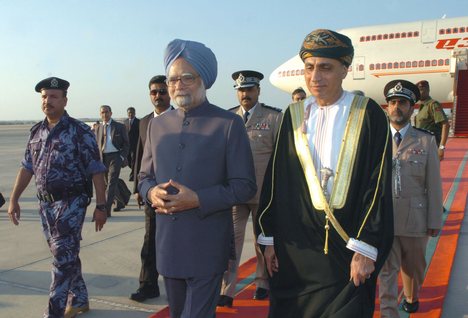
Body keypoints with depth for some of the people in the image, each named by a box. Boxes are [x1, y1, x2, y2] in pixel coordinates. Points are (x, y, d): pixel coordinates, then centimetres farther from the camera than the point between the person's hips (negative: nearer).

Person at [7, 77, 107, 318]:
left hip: (71, 202, -6)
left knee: (63, 257, -4)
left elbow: (96, 171, -10)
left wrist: (101, 206, -12)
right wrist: (14, 199, 10)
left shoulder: (80, 131, -9)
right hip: (45, 203, 6)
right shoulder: (36, 132, 9)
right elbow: (27, 167, 14)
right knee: (65, 254, 16)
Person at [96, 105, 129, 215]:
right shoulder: (98, 129, 13)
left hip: (115, 157, -5)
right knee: (109, 182, 13)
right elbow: (96, 145, 16)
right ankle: (119, 203, 31)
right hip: (103, 158, 5)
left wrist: (122, 157, -9)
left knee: (111, 183, -12)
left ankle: (106, 209, -15)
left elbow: (126, 144, 2)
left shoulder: (120, 127, 1)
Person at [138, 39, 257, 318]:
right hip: (168, 244, 5)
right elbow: (145, 176, 14)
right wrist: (152, 192, -9)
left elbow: (245, 186, -9)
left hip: (208, 247, -5)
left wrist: (198, 200, -21)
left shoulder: (229, 124, -7)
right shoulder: (158, 125, 8)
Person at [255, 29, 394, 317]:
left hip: (347, 247, -3)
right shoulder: (294, 115, 4)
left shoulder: (368, 114, -6)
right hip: (296, 247, 3)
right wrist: (269, 238, 4)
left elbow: (378, 186, -8)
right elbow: (275, 179, 5)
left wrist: (366, 250, -12)